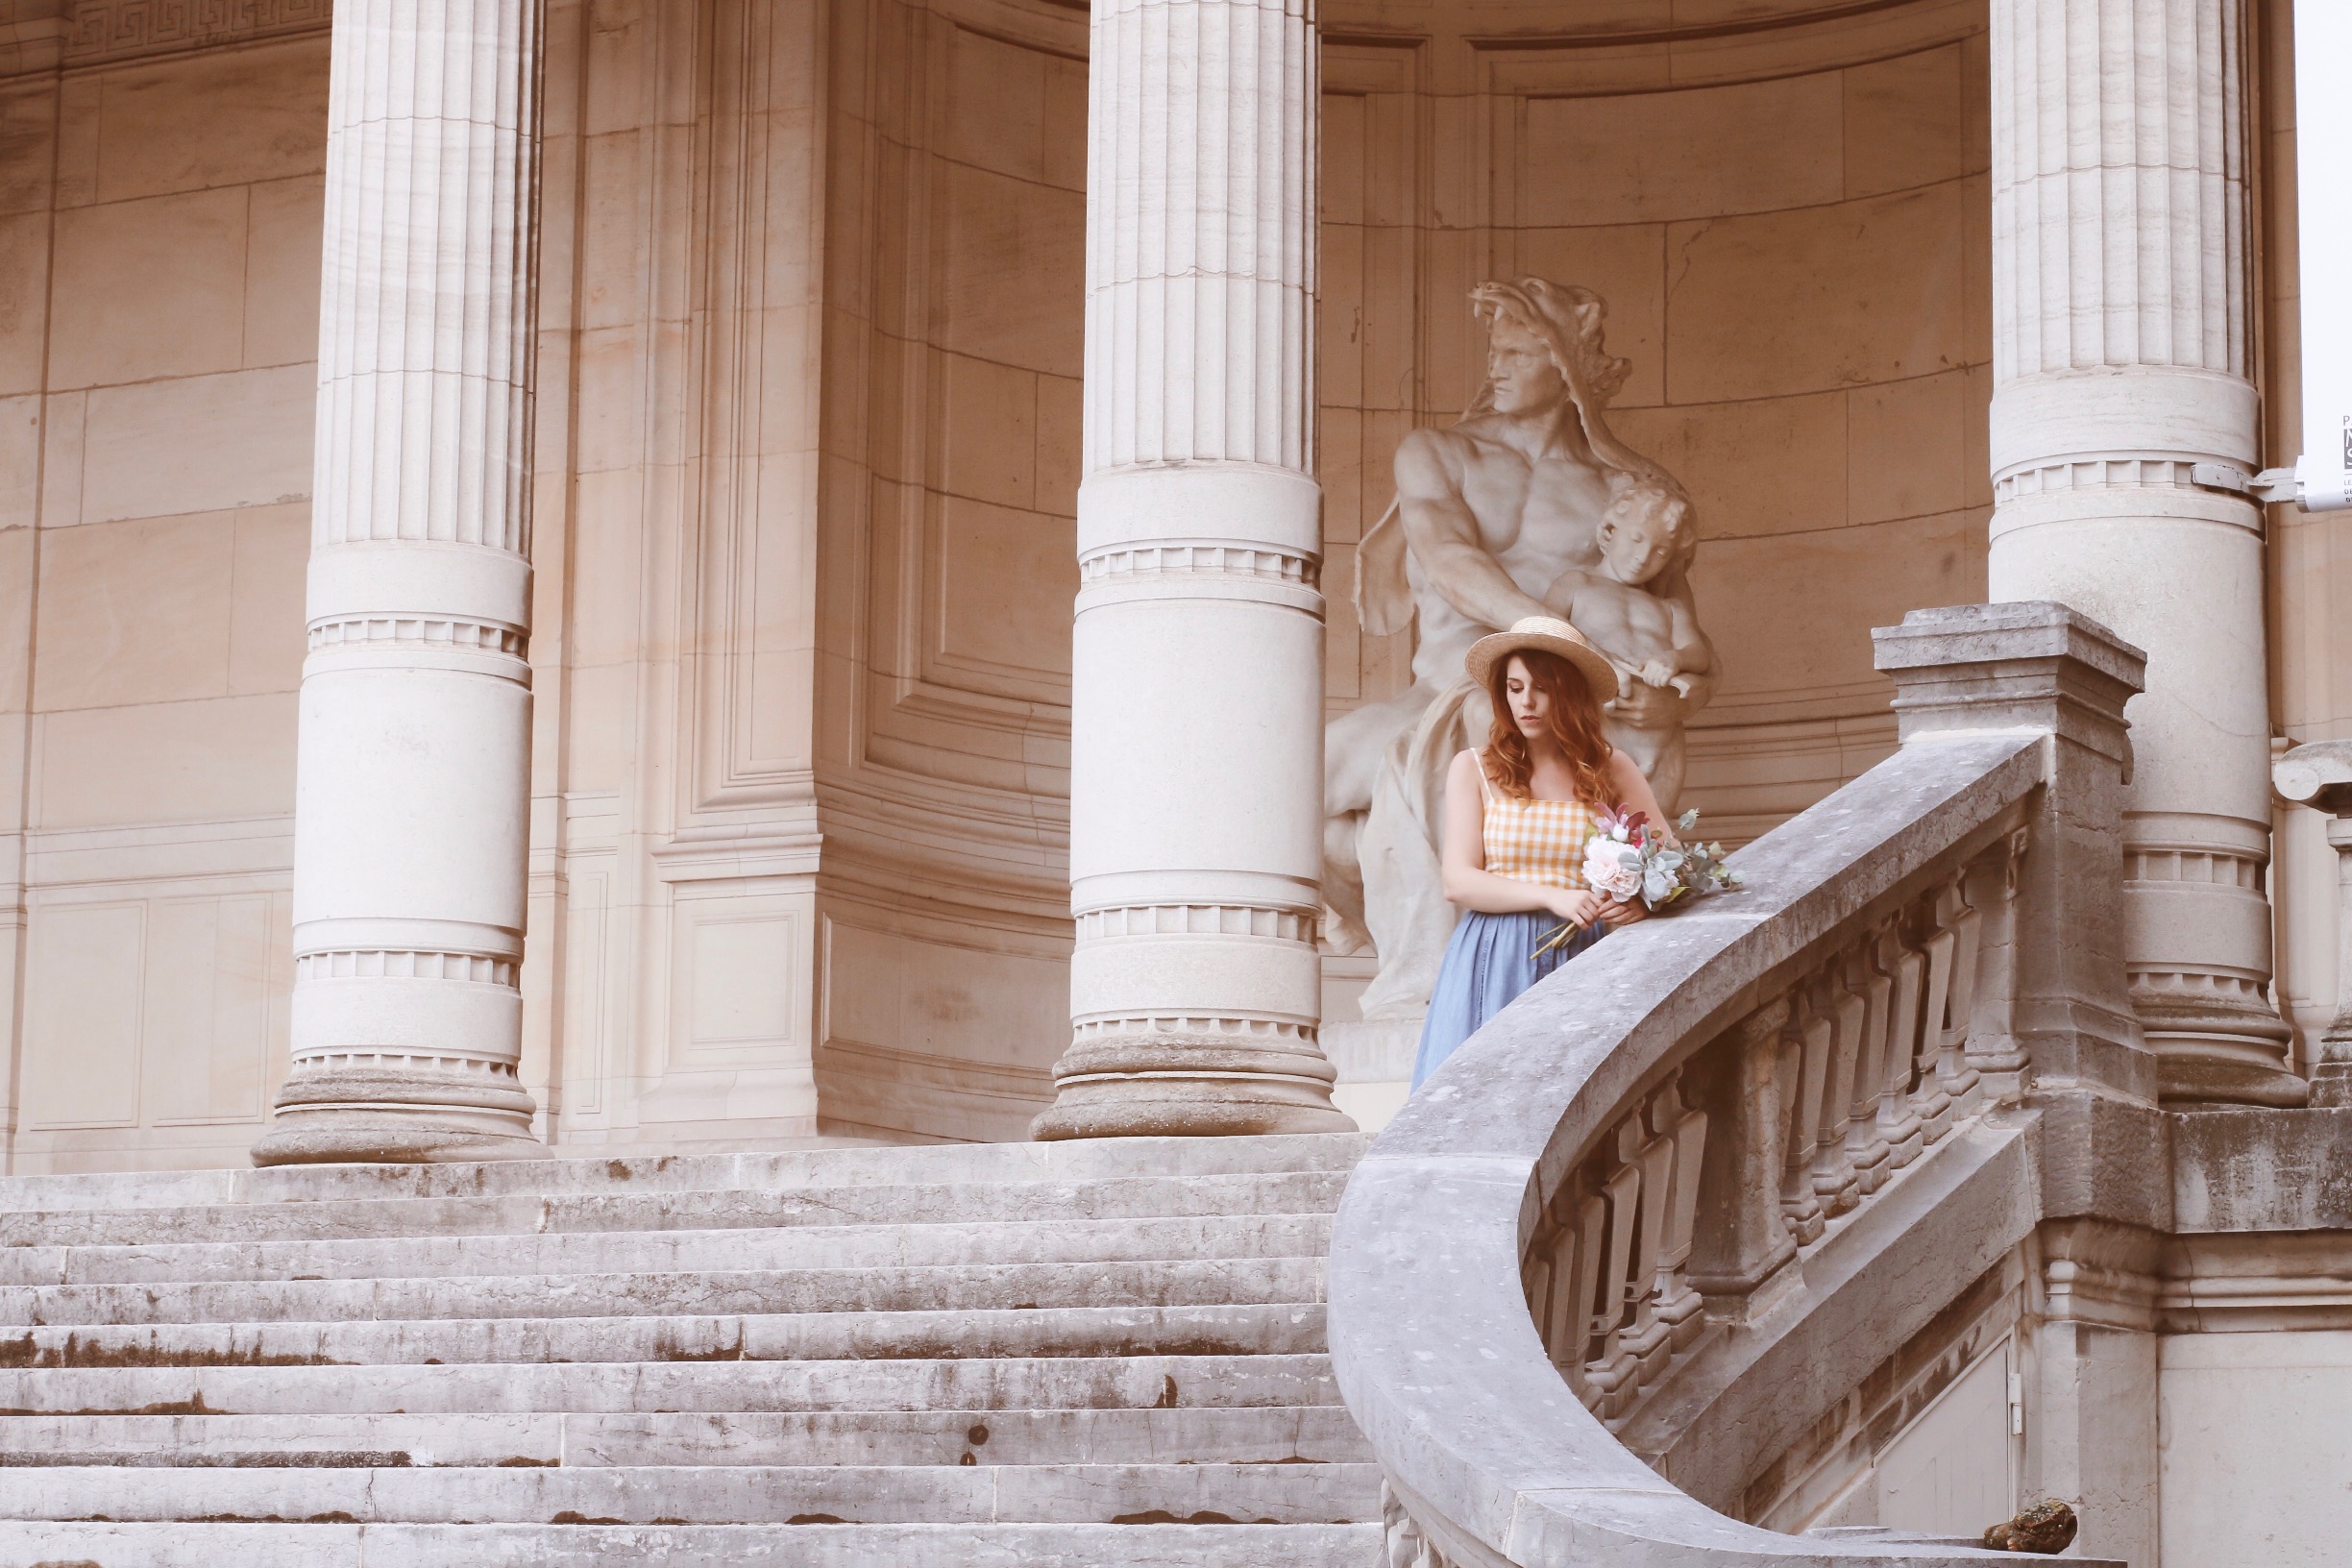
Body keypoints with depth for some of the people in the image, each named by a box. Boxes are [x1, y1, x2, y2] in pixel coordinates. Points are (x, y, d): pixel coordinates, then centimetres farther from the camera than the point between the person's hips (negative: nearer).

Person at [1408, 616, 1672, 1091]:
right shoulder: (1473, 768, 7)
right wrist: (1552, 896, -14)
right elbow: (1458, 883, -2)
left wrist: (1642, 899, -14)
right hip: (1492, 961, 0)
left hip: (1578, 961, 1)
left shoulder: (1611, 770, 9)